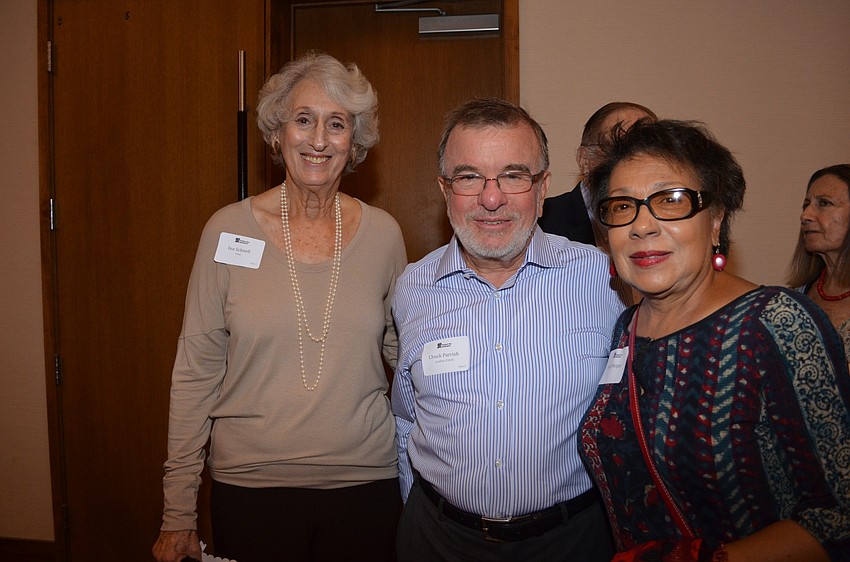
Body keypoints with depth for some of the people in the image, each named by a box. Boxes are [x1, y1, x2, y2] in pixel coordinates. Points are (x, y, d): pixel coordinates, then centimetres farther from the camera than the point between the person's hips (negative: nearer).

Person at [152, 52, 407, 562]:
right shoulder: (229, 230, -6)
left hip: (365, 484, 1)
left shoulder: (383, 234, -2)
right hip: (249, 483, -1)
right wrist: (178, 515, -1)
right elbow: (196, 373, -3)